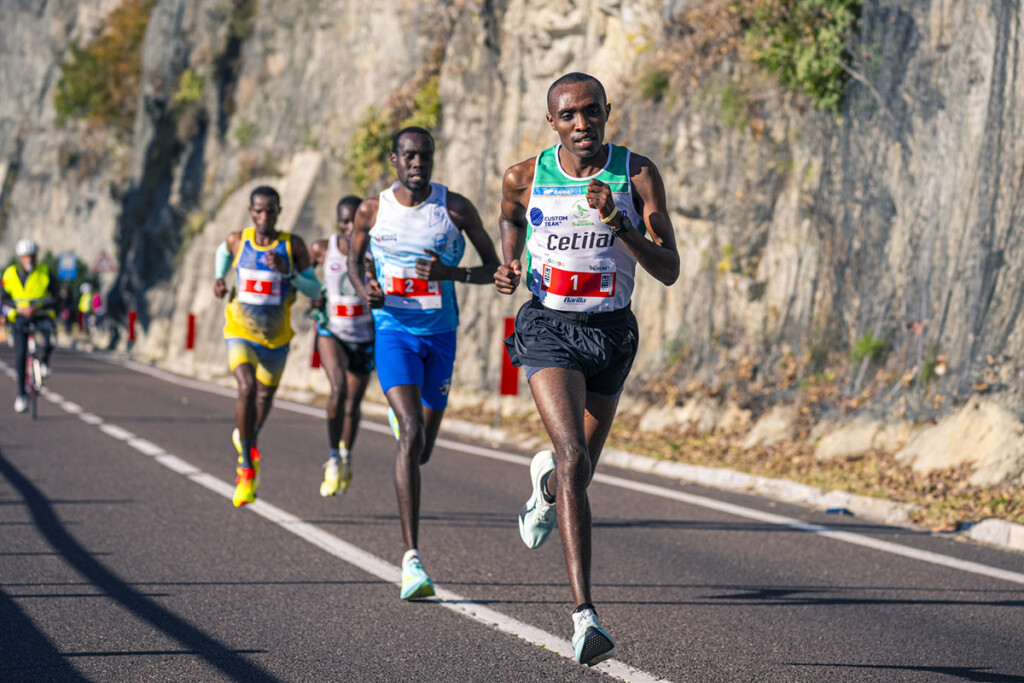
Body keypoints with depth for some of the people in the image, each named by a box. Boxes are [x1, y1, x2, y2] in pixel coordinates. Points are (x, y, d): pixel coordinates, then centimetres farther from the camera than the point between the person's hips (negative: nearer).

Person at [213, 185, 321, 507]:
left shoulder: (293, 246, -9)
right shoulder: (237, 240, -5)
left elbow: (314, 291, -8)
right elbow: (224, 250, 22)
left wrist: (288, 271, -24)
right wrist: (219, 279, 6)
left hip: (276, 339, 2)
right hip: (240, 333, -2)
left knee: (264, 397, 20)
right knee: (246, 388, -26)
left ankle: (246, 438, 55)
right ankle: (247, 468, -20)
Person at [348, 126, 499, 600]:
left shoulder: (455, 208, -3)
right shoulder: (373, 211, 0)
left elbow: (493, 267, 1)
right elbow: (353, 258, 17)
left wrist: (452, 273, -19)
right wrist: (363, 289, -7)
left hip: (441, 335, 2)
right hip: (394, 331, -2)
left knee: (423, 448, 13)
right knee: (411, 433, -22)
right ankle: (411, 560, -26)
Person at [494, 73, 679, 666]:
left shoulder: (638, 174, -6)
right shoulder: (525, 178, -3)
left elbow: (669, 270, -10)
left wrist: (617, 223, -24)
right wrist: (508, 270, 2)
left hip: (612, 330, 2)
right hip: (549, 328, -2)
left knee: (576, 473, 16)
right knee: (575, 460, -23)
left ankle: (546, 484, 58)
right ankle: (585, 614, -28)